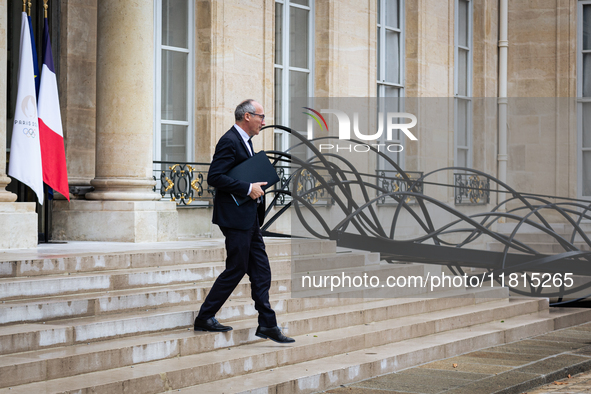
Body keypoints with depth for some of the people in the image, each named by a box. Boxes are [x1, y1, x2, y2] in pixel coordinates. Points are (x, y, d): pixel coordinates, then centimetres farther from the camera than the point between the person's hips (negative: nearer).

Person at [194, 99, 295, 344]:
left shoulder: (245, 141, 18)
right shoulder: (229, 141, -14)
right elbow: (214, 177, -22)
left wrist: (256, 189, 9)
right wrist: (248, 189, -20)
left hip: (249, 218, 10)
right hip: (235, 217, -10)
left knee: (261, 271, 6)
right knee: (236, 269, -4)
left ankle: (267, 324, 9)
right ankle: (204, 318, 7)